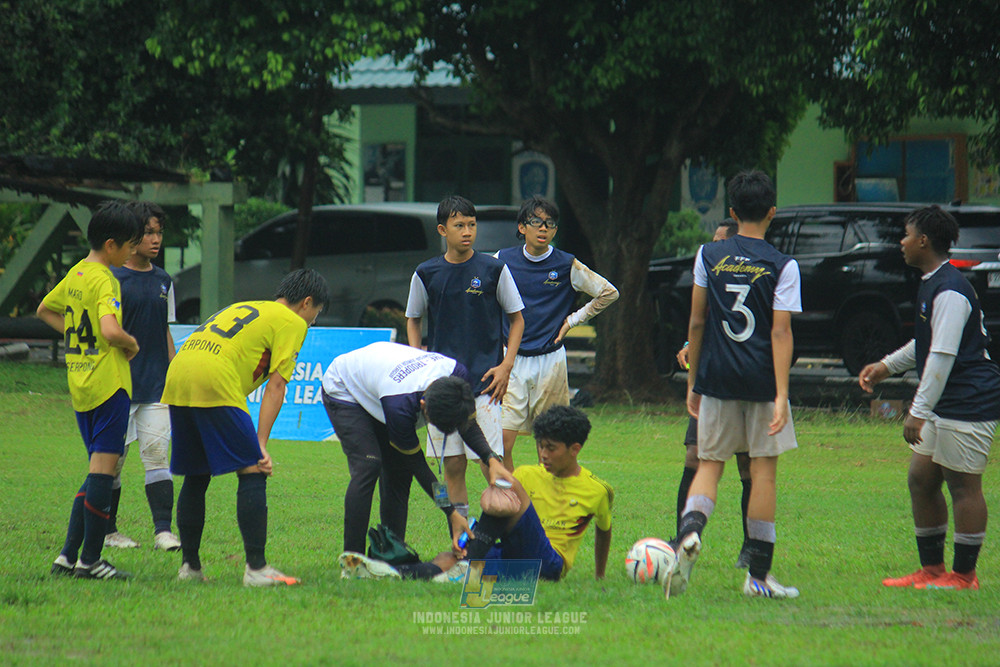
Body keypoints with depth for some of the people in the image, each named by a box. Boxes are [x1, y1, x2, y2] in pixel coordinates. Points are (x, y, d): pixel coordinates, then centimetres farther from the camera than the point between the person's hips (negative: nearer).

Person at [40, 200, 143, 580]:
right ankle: (89, 560, -5)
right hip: (108, 384, -9)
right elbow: (110, 331, -30)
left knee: (99, 470, 14)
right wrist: (132, 345, -10)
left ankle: (69, 556, 11)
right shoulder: (104, 281, -15)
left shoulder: (76, 274, 11)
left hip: (80, 385, 9)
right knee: (103, 469, -5)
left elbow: (45, 311, 26)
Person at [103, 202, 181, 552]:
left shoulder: (163, 282, 12)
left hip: (157, 386, 4)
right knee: (112, 459, 3)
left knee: (157, 454, -5)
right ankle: (107, 530, 14)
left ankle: (163, 529, -8)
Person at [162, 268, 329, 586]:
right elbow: (276, 385, 2)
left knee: (196, 477, 18)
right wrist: (261, 444, -2)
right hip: (214, 384, -8)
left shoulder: (241, 308, 33)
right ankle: (256, 568, -6)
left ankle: (190, 566, 22)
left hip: (176, 379, 8)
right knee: (253, 473, -2)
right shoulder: (292, 322, 10)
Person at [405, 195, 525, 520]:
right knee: (453, 463, 3)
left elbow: (517, 319, 7)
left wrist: (506, 366, -4)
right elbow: (413, 320, 17)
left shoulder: (493, 269, 0)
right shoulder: (426, 274, 5)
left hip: (485, 382, -2)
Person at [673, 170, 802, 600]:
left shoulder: (709, 256, 3)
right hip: (762, 382, -2)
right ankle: (758, 575, 8)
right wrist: (781, 395, -13)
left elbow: (697, 323, 5)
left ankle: (690, 531, -23)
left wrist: (692, 382, 13)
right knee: (763, 469, 6)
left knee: (709, 464, 9)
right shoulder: (782, 266, -4)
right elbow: (781, 331, -10)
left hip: (717, 378, 2)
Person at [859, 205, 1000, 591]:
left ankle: (964, 574, 3)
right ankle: (931, 570, 19)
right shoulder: (931, 285, 15)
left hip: (968, 405, -11)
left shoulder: (950, 292, -19)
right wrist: (887, 366, 31)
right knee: (921, 479, 12)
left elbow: (943, 356, -24)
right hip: (944, 408, 11)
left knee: (963, 485, -4)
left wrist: (918, 412, -24)